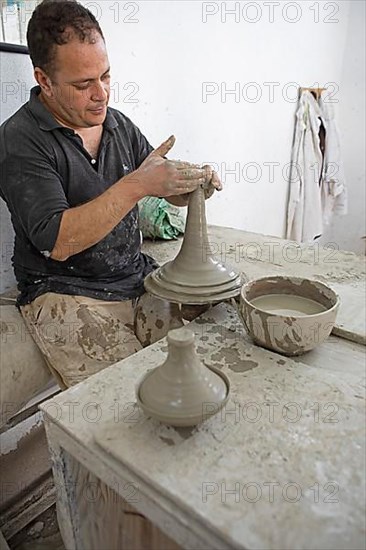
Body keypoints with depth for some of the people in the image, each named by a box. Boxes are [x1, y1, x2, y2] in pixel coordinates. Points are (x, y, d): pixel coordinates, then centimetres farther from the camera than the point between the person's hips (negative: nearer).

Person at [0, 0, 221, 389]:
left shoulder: (120, 125, 10)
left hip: (138, 278, 5)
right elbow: (58, 243, -20)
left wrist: (196, 182, -10)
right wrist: (137, 185, -25)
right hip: (64, 293, -5)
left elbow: (171, 192, 14)